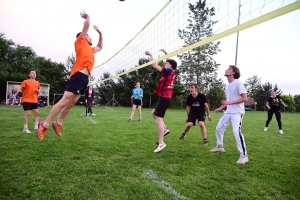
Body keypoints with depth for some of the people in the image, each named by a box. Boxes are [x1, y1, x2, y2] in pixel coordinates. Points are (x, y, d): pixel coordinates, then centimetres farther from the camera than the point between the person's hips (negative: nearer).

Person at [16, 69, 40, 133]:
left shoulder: (37, 82, 9)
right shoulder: (25, 82, -6)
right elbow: (20, 89, -8)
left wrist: (38, 91, 0)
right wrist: (16, 94, -24)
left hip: (34, 101, 6)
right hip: (26, 100, -6)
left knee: (37, 113, 3)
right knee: (27, 114, -7)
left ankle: (36, 126, 12)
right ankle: (25, 128, 3)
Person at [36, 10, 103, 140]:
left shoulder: (89, 49, 31)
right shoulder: (80, 42, 9)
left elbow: (99, 47, 49)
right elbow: (87, 23, 3)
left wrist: (100, 34, 42)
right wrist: (87, 16, 23)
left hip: (85, 78, 9)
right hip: (79, 75, -9)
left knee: (71, 103, 9)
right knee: (64, 101, -12)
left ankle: (58, 124, 19)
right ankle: (44, 125, -6)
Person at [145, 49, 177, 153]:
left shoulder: (168, 71, -11)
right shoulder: (172, 73, 12)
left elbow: (155, 66, -16)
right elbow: (170, 62, 33)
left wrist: (150, 55, -3)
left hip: (164, 98, -10)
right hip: (165, 98, 10)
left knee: (158, 119, -10)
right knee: (154, 113, 23)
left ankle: (161, 143, -7)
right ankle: (164, 129, 18)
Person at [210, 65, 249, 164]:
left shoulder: (238, 83, -13)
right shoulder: (227, 85, 11)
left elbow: (245, 98, -18)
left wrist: (229, 103, -22)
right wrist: (221, 108, 14)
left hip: (237, 112, -9)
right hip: (228, 112, 9)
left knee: (236, 131, -23)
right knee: (219, 128, 12)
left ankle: (244, 156, -11)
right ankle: (220, 146, 33)